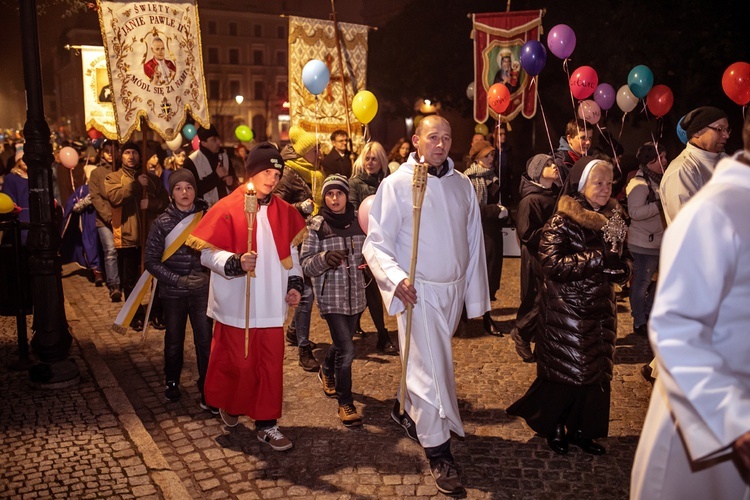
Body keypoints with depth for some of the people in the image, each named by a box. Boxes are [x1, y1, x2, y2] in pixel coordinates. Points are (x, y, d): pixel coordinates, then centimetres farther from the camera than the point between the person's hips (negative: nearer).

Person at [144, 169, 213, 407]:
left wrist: (208, 273, -13)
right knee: (174, 341, 15)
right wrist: (179, 280, -14)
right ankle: (172, 382, 36)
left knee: (205, 340, -2)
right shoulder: (162, 222, -5)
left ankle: (207, 388, 13)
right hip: (173, 293, 1)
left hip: (202, 291, 0)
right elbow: (151, 260, -4)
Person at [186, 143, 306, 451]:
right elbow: (208, 254, -10)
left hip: (271, 304, 4)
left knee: (271, 364, 7)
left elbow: (290, 251, 15)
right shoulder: (227, 208, -10)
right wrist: (236, 263, -26)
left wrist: (294, 283, 5)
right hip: (237, 304, -4)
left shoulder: (283, 211, 5)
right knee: (236, 362, 9)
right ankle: (229, 405, 39)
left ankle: (266, 423, 20)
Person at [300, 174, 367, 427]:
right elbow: (305, 264, -8)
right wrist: (325, 258, -26)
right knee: (346, 349, -10)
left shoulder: (359, 221, 2)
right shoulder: (316, 225, -6)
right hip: (331, 295, -4)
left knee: (341, 342, 21)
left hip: (355, 293, 4)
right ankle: (345, 403, 7)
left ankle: (327, 371, 53)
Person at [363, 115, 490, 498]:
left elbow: (474, 243, 10)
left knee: (429, 362, 18)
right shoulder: (396, 184, -8)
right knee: (431, 370, -2)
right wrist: (396, 278, -28)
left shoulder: (462, 185, 6)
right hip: (418, 291, -5)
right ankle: (439, 454, 12)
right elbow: (376, 244, -10)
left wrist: (476, 297, 9)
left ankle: (407, 410, 44)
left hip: (453, 290, 5)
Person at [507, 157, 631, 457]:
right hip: (567, 312, -7)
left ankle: (580, 429, 30)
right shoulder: (562, 222, -14)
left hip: (601, 311, 7)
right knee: (565, 374, 3)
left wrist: (623, 268, -7)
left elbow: (617, 263, 17)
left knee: (596, 373, 14)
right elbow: (553, 264, -24)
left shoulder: (612, 219, 7)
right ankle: (553, 428, 25)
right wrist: (598, 258, -27)